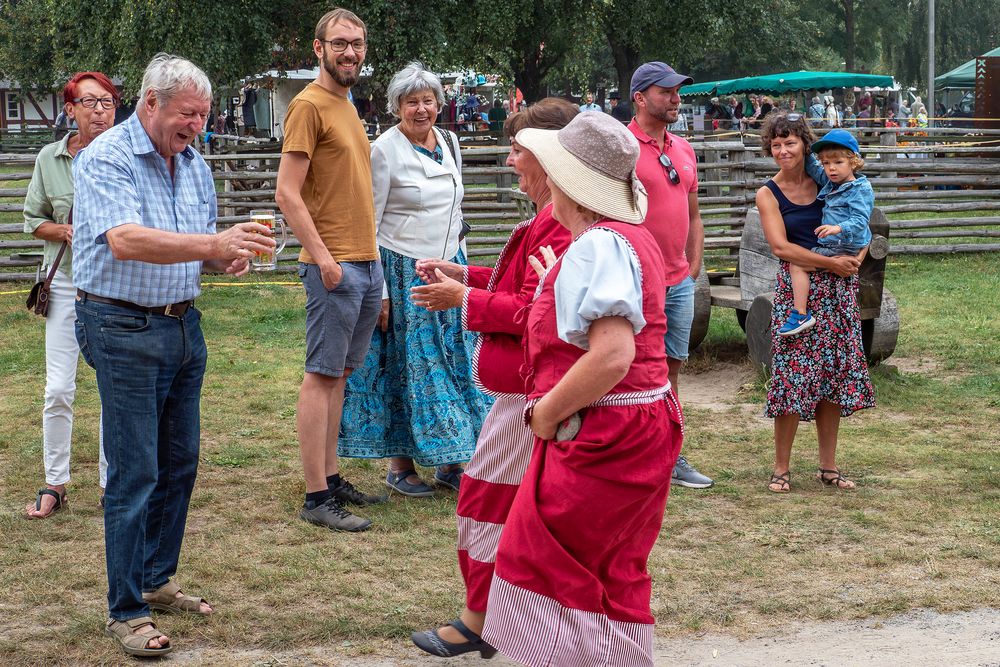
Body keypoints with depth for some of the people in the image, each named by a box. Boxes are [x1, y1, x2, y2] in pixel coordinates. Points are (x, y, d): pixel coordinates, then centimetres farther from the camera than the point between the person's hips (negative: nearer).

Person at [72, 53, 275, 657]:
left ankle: (156, 580, 28)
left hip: (184, 325, 8)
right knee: (135, 473, -6)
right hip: (124, 329, -8)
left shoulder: (194, 165, 11)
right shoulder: (105, 159, -14)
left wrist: (230, 257, -6)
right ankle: (126, 611, 2)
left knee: (179, 463, 13)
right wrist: (214, 244, -37)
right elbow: (125, 241, -29)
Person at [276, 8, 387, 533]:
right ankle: (317, 498, -4)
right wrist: (322, 257, -19)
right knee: (323, 376, -6)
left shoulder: (347, 108, 18)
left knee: (340, 375, 12)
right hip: (334, 267, -9)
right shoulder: (309, 105, -9)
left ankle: (332, 478, 18)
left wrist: (371, 260, 18)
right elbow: (287, 194, -15)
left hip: (366, 263, 9)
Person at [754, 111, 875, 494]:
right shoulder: (768, 195, -1)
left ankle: (828, 466, 15)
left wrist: (856, 257, -2)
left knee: (833, 376, 5)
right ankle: (781, 468, 5)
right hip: (796, 290, -3)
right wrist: (831, 263, -14)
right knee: (793, 376, -6)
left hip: (837, 289, 3)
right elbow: (781, 247, -11)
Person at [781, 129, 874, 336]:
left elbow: (860, 220, -24)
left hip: (846, 248, -10)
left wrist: (838, 228, -40)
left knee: (797, 264, -18)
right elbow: (814, 170, 28)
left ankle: (801, 314, -20)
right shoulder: (830, 183, 11)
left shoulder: (861, 189, -15)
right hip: (832, 245, 10)